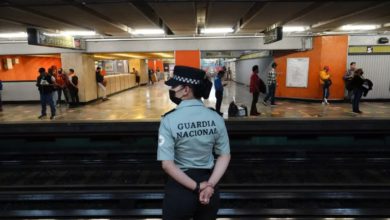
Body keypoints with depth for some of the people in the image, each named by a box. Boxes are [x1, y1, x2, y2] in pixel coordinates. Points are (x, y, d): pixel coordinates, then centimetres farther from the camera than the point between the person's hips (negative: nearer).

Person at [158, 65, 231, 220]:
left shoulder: (169, 120, -17)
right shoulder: (216, 118, -7)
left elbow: (167, 164, -20)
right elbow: (225, 156, -4)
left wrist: (196, 187, -15)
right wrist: (210, 185, -9)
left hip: (179, 188, -3)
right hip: (208, 181, 3)